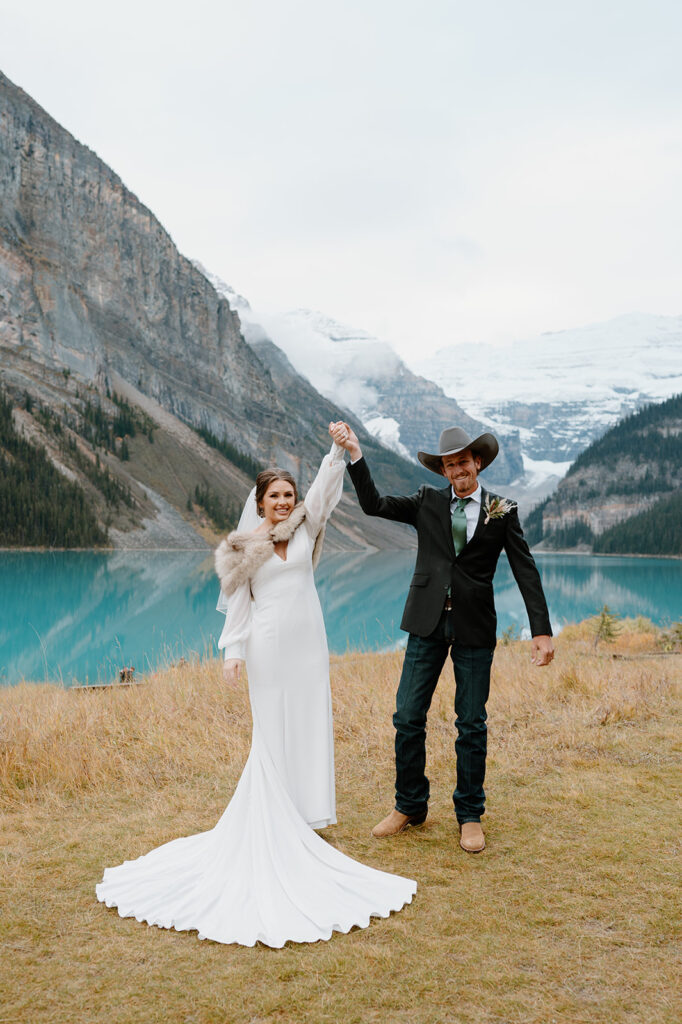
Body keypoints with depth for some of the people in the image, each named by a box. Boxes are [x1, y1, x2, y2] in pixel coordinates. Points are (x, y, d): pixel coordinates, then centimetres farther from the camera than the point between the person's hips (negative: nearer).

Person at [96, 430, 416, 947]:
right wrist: (234, 651, -5)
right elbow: (239, 604, 3)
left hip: (308, 644, 3)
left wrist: (339, 449, -23)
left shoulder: (305, 528, 7)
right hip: (269, 647, -2)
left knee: (310, 727, 7)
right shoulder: (245, 547, 2)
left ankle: (306, 817, 18)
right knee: (273, 733, 3)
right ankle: (271, 822, 12)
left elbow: (326, 485, -8)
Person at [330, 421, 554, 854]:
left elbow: (526, 572, 0)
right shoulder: (428, 502, 7)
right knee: (408, 717, 3)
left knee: (471, 724, 6)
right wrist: (355, 453, -9)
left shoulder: (503, 511, 2)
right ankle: (409, 807, 21)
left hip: (475, 628, -1)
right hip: (428, 623, 2)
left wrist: (542, 630, -7)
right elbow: (374, 504, 0)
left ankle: (470, 816, 22)